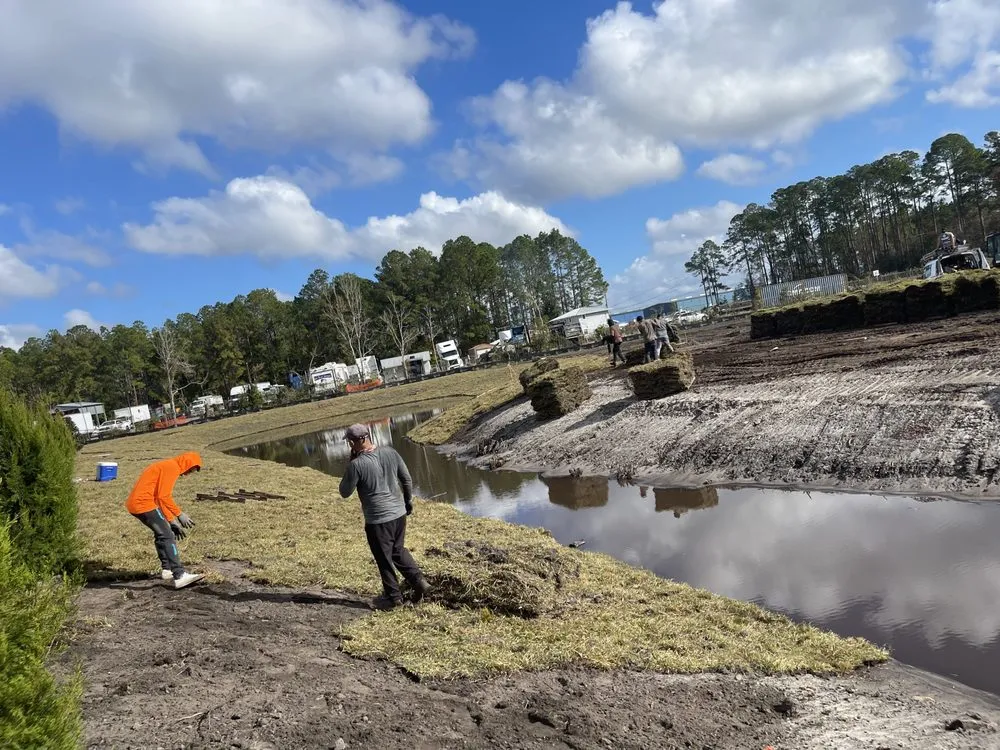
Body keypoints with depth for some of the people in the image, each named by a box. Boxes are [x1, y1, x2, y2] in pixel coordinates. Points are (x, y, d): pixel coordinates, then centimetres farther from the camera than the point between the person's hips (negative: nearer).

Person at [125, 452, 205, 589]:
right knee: (167, 536, -12)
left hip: (135, 504, 11)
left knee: (161, 533, 23)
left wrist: (172, 521, 21)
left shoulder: (165, 466, 22)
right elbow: (164, 496, -17)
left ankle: (167, 569, 29)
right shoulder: (172, 467, -9)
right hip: (144, 504, -11)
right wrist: (180, 514, -11)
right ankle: (179, 576, -17)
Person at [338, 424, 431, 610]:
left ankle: (393, 597, 26)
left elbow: (345, 492, -5)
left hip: (378, 520, -6)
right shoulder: (390, 452, -3)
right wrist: (408, 500, 20)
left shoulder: (357, 464, -19)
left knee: (384, 560, 13)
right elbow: (407, 479, 5)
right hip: (399, 513, 6)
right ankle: (419, 580, 17)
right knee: (398, 550, 25)